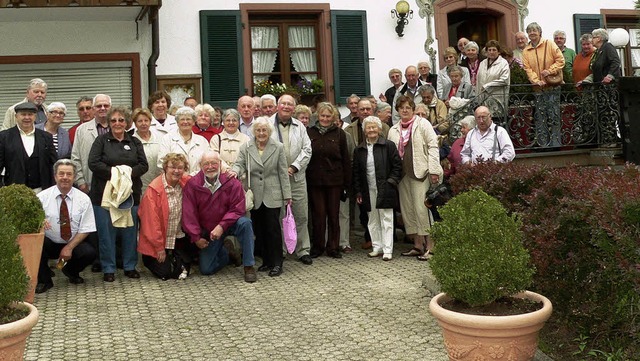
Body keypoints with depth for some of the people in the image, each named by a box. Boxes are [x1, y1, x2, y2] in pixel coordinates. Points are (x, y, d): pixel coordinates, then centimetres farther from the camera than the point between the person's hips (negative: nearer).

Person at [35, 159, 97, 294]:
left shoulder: (83, 199, -4)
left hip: (73, 244, 1)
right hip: (48, 243, -1)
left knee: (90, 253, -27)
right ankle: (44, 280, -6)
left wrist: (69, 248, -14)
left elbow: (85, 229, -4)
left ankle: (71, 272, 12)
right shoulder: (43, 196, -5)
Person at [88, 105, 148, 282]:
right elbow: (93, 163, -7)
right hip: (105, 193, -2)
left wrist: (128, 171, -13)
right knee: (106, 232, 0)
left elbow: (144, 165, 3)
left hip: (130, 193, 2)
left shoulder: (135, 142, 12)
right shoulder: (101, 140, 5)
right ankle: (108, 269, 11)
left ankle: (130, 266, 18)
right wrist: (113, 171, -15)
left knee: (130, 231, 6)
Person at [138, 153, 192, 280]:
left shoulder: (187, 183, -7)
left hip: (179, 238, 5)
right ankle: (148, 259, 24)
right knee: (165, 272, -6)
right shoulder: (154, 189, -20)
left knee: (184, 268, 3)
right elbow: (152, 221, -17)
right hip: (160, 241, -5)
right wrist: (159, 248, -13)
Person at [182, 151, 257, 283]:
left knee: (245, 223, -35)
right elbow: (189, 214, -9)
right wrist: (196, 237, -12)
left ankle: (249, 266, -22)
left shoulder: (232, 182, -14)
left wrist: (221, 226, -28)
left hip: (228, 225, -1)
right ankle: (226, 251, 26)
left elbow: (238, 209, -17)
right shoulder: (192, 185, -11)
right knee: (206, 269, -5)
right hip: (207, 231, 1)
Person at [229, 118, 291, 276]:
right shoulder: (246, 147, 6)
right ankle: (266, 261, 20)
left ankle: (277, 263, 5)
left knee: (273, 228, -4)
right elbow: (240, 164, 0)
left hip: (272, 196, -2)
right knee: (259, 230, 8)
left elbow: (283, 172, 2)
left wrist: (287, 195, 0)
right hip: (255, 196, 3)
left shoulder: (278, 147, 2)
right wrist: (235, 171, -25)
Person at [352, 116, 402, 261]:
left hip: (385, 189, -4)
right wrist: (357, 191, 6)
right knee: (373, 220, 10)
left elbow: (397, 166, 1)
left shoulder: (388, 146, 0)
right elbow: (356, 172, 11)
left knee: (386, 219, -2)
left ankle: (387, 249, 1)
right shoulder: (359, 150, 9)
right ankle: (377, 247, 18)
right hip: (368, 190, 4)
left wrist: (391, 181, -9)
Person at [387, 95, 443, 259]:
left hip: (420, 172, -5)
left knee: (421, 208, -11)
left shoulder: (422, 124, 2)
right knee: (407, 209, 6)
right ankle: (417, 244, 14)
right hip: (402, 174, 6)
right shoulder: (393, 130, 16)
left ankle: (430, 244, -2)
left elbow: (433, 146, -4)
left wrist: (434, 170, -12)